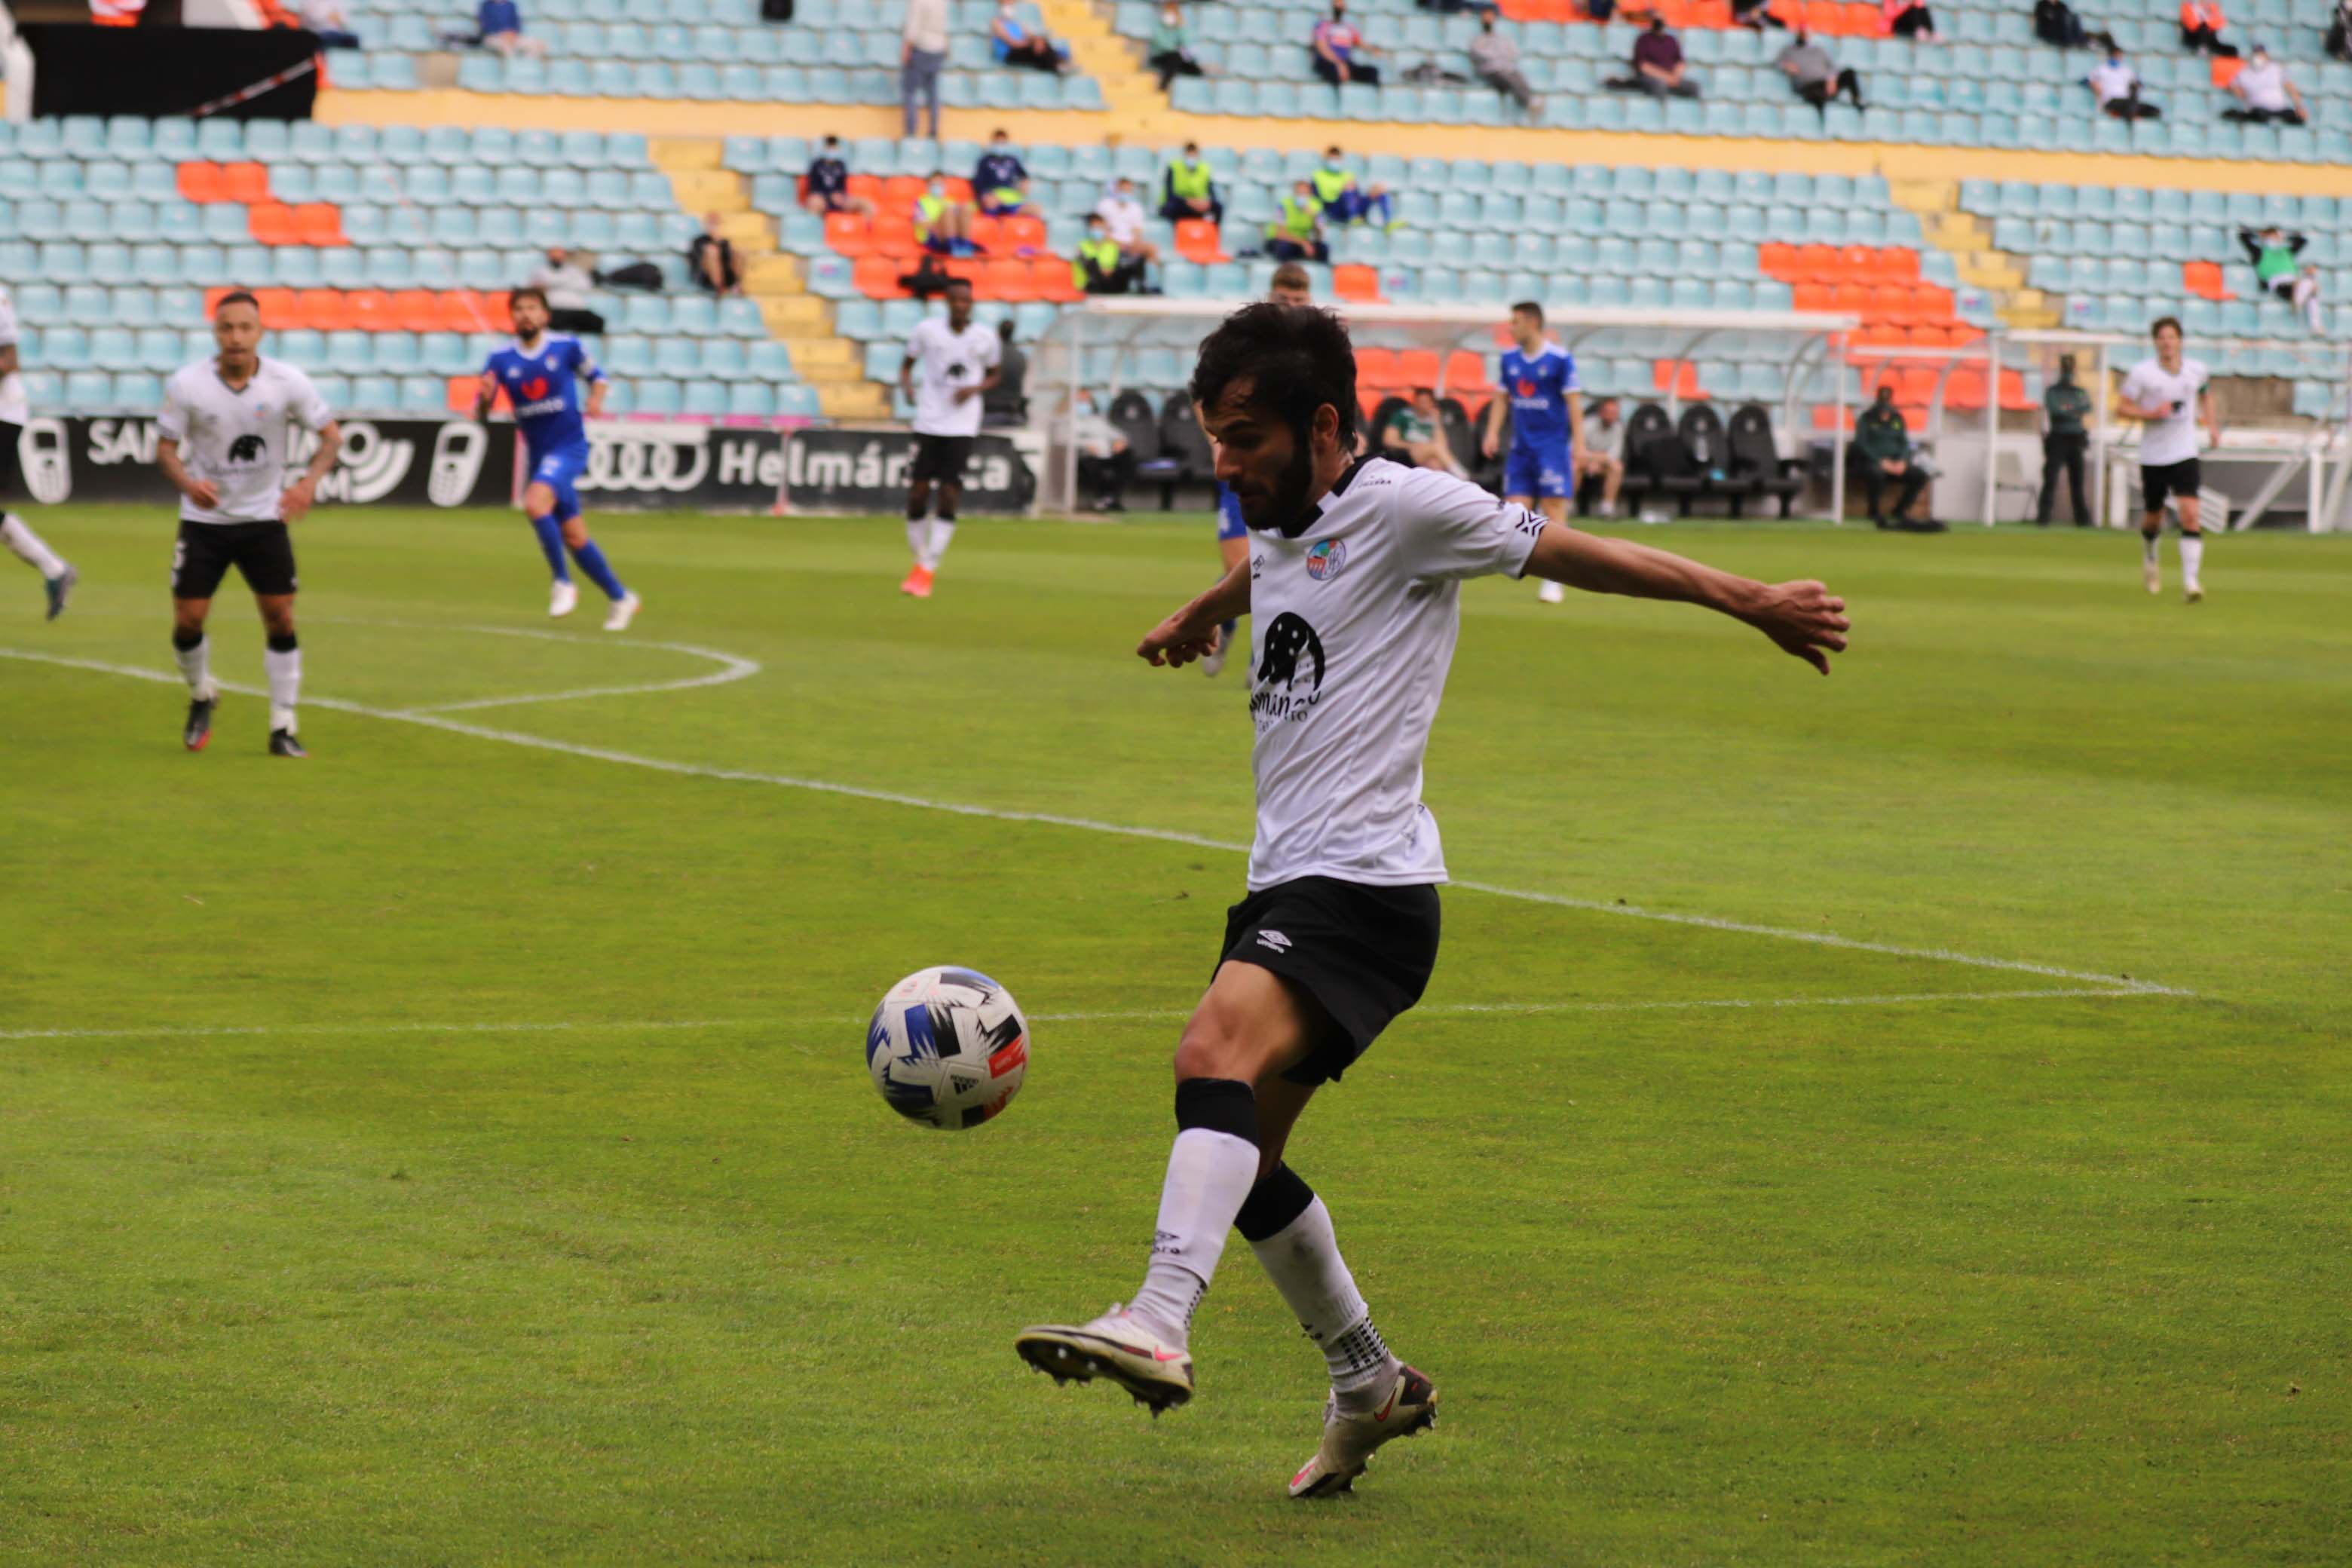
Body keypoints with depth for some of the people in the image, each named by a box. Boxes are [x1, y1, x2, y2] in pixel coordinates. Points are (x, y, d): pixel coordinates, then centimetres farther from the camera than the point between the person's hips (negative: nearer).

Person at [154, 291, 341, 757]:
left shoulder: (287, 382, -12)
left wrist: (309, 482, -20)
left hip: (265, 519, 0)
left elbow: (331, 434, -2)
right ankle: (201, 697, 28)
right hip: (204, 521, 0)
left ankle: (283, 728, 5)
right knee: (188, 621, -3)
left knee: (281, 619, -6)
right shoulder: (186, 384, -13)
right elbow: (165, 447, -5)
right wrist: (188, 483, -26)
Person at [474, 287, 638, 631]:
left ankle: (561, 582, -16)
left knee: (535, 502, -29)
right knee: (574, 538, 8)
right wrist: (484, 397, -22)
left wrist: (596, 400, -9)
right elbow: (480, 416, 0)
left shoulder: (567, 347, -5)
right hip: (538, 454, 4)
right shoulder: (500, 360, 0)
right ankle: (620, 598, 23)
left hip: (569, 446, -4)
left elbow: (595, 375, 12)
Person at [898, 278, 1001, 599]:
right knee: (917, 497, -2)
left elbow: (993, 376, 15)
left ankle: (927, 572, -4)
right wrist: (906, 386, -11)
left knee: (949, 499, -10)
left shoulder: (985, 338, 2)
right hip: (927, 424, 1)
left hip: (962, 428, -1)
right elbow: (908, 364, 11)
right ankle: (919, 562, 20)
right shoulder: (927, 330, 0)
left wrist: (975, 389, -6)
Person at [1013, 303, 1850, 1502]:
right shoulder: (1278, 533, 16)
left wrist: (1749, 602, -2)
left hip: (1366, 885, -9)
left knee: (1216, 1050, -32)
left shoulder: (1402, 508, -7)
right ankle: (1369, 1383, 28)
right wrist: (1193, 621, 64)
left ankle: (1159, 1322, -47)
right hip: (1287, 883, 9)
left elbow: (1578, 555, -3)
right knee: (1239, 1161, 11)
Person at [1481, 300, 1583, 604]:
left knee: (1554, 508, -6)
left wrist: (1579, 444, -12)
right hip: (1521, 445, 5)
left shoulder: (1560, 359, -8)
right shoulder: (1509, 359, 7)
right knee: (1516, 507, -3)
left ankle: (1554, 582, -1)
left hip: (1553, 443, -5)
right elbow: (1502, 398, 14)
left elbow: (1574, 402, -8)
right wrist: (1493, 432, 3)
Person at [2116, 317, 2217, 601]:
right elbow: (2121, 407, -3)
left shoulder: (2196, 369, 2)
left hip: (2185, 455, 1)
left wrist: (2212, 425, 14)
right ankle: (2149, 557, 46)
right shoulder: (2142, 373, -8)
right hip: (2153, 457, -1)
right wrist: (2152, 413, -19)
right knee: (2153, 518, 12)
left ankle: (2191, 580, -18)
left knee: (2190, 514, -17)